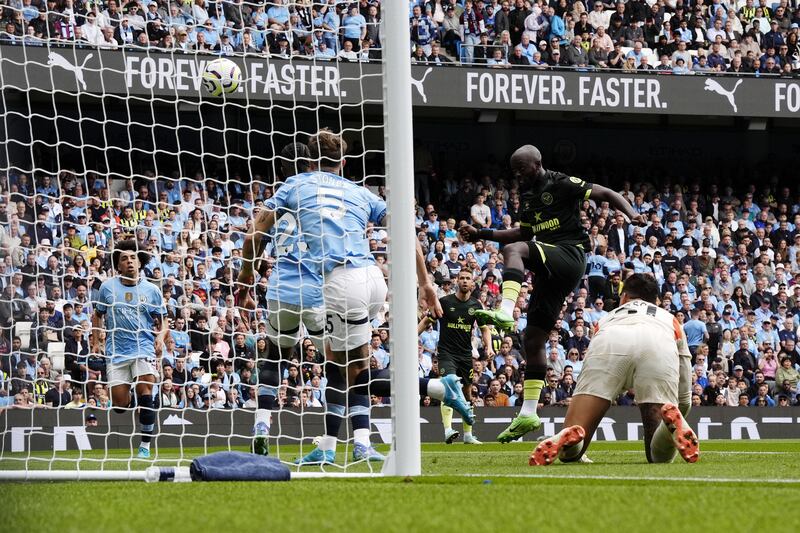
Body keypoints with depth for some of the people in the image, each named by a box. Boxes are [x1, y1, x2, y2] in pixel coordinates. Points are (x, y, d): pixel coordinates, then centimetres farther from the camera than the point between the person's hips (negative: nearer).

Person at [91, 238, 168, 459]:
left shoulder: (151, 290, 4)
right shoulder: (107, 287, 5)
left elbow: (162, 321, 12)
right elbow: (98, 315, 18)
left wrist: (161, 337, -9)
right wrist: (96, 343, 7)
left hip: (144, 349, -1)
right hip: (116, 352, 1)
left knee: (145, 394, -17)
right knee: (120, 404, -3)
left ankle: (145, 446, -10)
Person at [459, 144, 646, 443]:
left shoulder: (561, 184, -3)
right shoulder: (529, 194, 21)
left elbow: (606, 194, -7)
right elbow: (525, 233, 35)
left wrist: (630, 214, -24)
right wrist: (481, 235, 30)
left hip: (569, 256, -9)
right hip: (551, 271, 9)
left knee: (513, 250, -32)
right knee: (533, 340, 7)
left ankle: (506, 312, -50)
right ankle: (528, 413, 9)